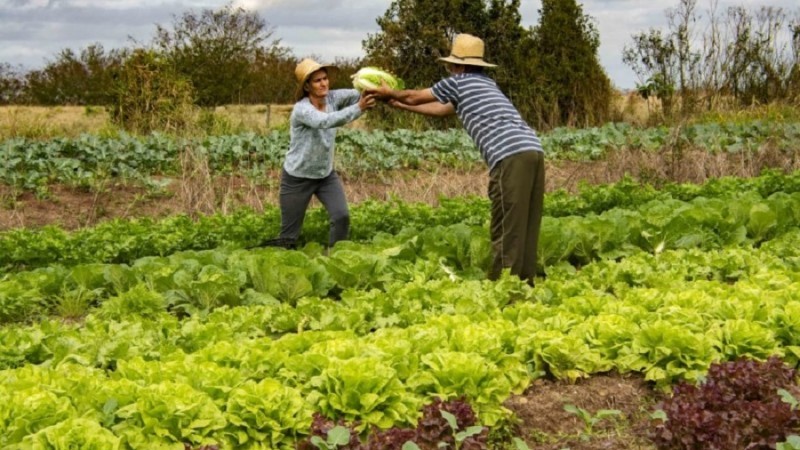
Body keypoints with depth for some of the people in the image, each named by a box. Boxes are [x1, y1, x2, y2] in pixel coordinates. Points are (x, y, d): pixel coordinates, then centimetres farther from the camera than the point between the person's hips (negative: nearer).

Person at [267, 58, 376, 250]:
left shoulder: (332, 98, -8)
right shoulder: (302, 109, -25)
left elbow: (355, 94, -25)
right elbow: (326, 121, -44)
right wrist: (358, 108, -54)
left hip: (326, 174, 5)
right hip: (297, 178, -5)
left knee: (342, 216, -10)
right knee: (289, 236, 2)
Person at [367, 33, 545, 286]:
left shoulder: (458, 82, 9)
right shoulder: (485, 83, 33)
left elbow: (416, 97, 25)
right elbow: (441, 110, 42)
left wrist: (389, 93, 44)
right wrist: (399, 105, 48)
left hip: (511, 156, -8)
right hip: (533, 150, 8)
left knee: (506, 228, -5)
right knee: (525, 226, 10)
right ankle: (524, 283, 14)